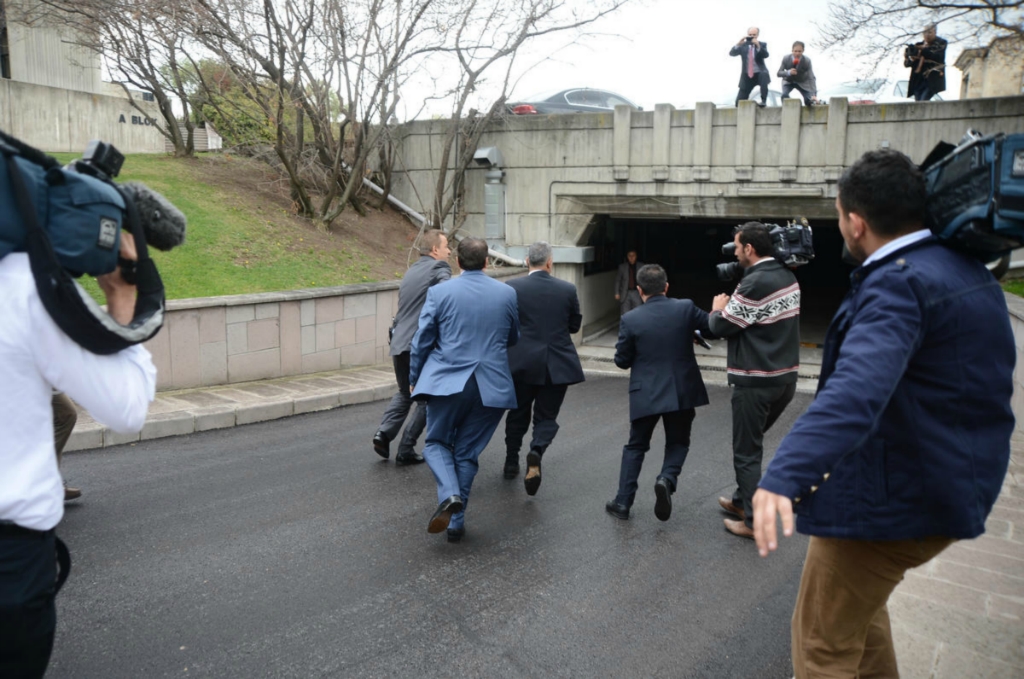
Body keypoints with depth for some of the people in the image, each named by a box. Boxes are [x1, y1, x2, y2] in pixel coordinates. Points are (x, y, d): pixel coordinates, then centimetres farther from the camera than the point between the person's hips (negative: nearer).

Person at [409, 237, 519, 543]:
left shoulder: (440, 292, -5)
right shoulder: (507, 293, 2)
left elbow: (422, 341, -2)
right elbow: (513, 339, 14)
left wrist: (414, 379, 11)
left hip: (447, 381, -2)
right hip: (490, 386, 2)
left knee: (437, 443, 16)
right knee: (467, 452, 13)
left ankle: (449, 495, -11)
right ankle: (456, 522, 17)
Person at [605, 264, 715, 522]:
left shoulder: (631, 319, -9)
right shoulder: (686, 308, -7)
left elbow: (622, 361, -3)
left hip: (646, 394, -1)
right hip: (682, 392, 1)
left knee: (636, 446, 15)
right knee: (678, 442, 20)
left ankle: (623, 502, 13)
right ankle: (667, 479, -8)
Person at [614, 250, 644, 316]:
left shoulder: (641, 266, 2)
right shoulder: (622, 266, 2)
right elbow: (618, 280, 7)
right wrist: (617, 293, 2)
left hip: (637, 293, 0)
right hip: (625, 293, 0)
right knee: (624, 315, -2)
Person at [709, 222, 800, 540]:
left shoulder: (755, 283, -20)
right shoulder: (788, 277, 7)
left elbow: (722, 327, -13)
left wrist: (718, 309, 6)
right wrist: (732, 306, 10)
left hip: (756, 381, -9)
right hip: (786, 377, 9)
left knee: (746, 451, 3)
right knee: (752, 440, 23)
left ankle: (754, 522, 9)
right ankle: (743, 500, 35)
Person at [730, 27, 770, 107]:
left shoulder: (762, 44, 3)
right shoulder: (743, 45, 4)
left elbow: (766, 55, -15)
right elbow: (731, 53, -8)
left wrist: (758, 45, -26)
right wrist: (738, 44, -22)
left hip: (759, 73, -1)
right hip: (747, 75, 1)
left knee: (764, 75, -37)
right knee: (739, 103, -6)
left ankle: (763, 100, -24)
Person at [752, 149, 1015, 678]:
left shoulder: (899, 281, -23)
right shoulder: (966, 270, 8)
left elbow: (856, 390, -41)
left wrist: (783, 477, -50)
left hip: (894, 492, -10)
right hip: (951, 483, 10)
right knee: (857, 598, 31)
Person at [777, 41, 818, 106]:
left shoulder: (807, 60, -28)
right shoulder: (786, 58, -24)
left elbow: (811, 78, -28)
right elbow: (779, 73, -17)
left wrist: (814, 95, -39)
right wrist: (788, 72, -40)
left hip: (802, 82, 0)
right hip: (788, 82, 0)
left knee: (809, 101, -15)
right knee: (784, 95, -30)